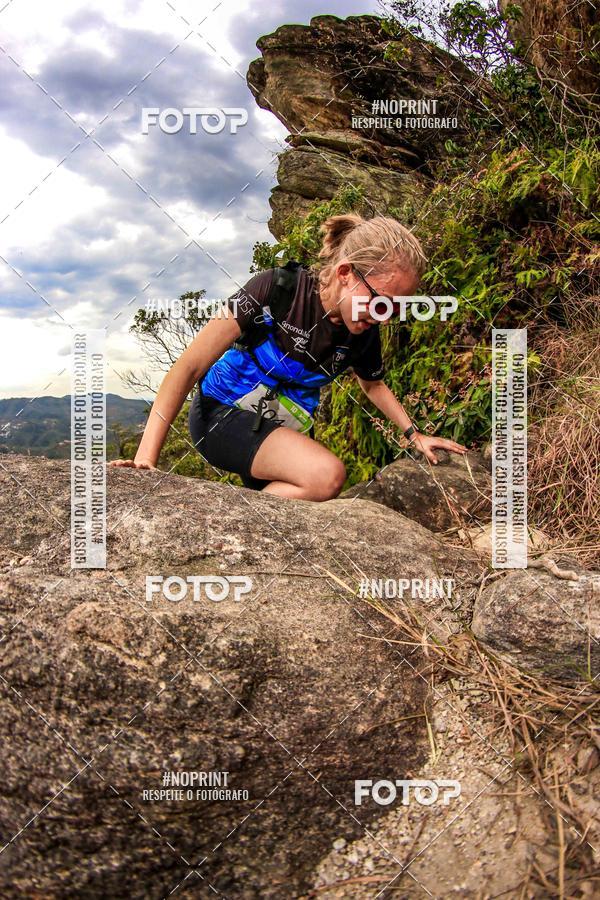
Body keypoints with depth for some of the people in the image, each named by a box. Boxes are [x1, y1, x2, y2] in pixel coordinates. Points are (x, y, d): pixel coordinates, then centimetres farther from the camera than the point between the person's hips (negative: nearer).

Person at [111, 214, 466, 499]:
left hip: (288, 430, 6)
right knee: (328, 475, -29)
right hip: (223, 413, -6)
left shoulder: (364, 334, -6)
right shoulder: (276, 289, -23)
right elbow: (189, 367, -24)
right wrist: (145, 459, -29)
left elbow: (373, 385, 19)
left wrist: (414, 434, 9)